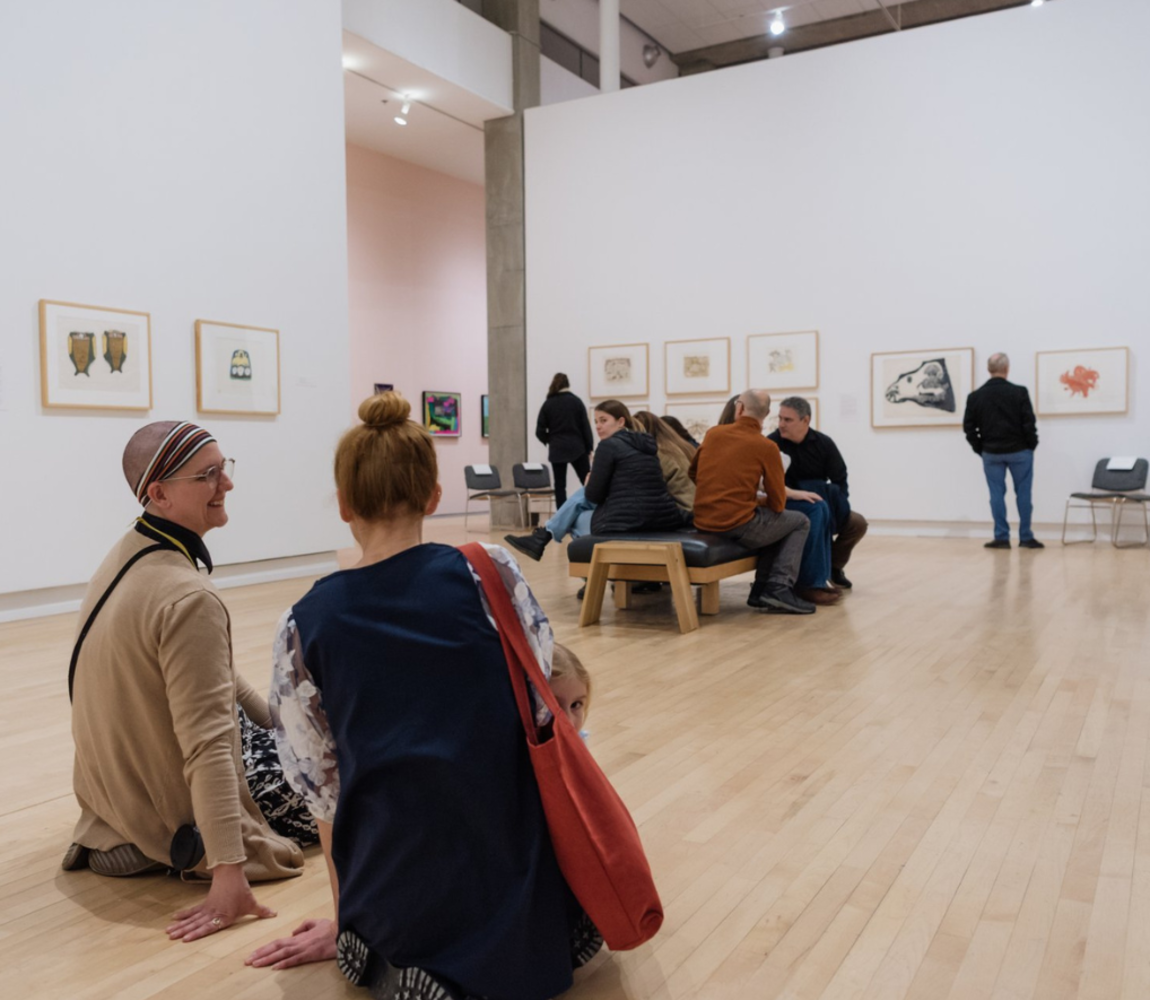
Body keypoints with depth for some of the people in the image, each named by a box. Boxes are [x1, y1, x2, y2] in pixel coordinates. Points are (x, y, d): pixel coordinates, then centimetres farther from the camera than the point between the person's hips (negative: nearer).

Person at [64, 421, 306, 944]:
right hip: (177, 824, -9)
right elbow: (208, 749, -33)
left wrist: (278, 718, 16)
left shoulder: (126, 555, -1)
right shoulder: (189, 599, -30)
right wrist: (228, 876, -31)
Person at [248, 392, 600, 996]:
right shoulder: (489, 572, -9)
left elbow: (321, 789, 3)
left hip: (400, 911, -1)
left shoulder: (305, 627, -5)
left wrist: (346, 923, 19)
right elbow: (544, 708, 0)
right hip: (522, 881, 2)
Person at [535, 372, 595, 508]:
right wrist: (590, 448, 3)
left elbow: (540, 431, 0)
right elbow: (585, 427, -3)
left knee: (560, 485, 4)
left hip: (557, 450, 1)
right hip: (577, 448, -1)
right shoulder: (576, 401, -2)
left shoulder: (547, 404, 1)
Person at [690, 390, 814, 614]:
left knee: (772, 524, 30)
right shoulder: (767, 447, -7)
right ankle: (779, 588, 3)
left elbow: (693, 473, 21)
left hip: (702, 523, 6)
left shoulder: (713, 433, 5)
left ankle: (761, 591, 19)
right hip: (738, 526, -6)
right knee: (800, 523, 17)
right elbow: (778, 504, -2)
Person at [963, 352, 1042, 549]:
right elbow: (1029, 422, -10)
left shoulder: (975, 396, -1)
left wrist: (980, 449, 9)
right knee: (1023, 493, 7)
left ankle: (1001, 537, 6)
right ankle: (1026, 537, 10)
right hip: (1019, 451, -2)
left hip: (991, 452, 2)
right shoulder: (1019, 392, -9)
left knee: (997, 494, 6)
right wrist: (1031, 445, 4)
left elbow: (969, 427, 0)